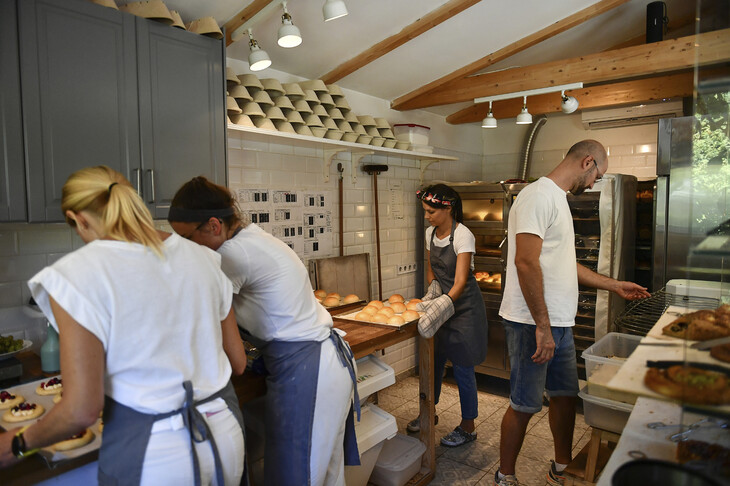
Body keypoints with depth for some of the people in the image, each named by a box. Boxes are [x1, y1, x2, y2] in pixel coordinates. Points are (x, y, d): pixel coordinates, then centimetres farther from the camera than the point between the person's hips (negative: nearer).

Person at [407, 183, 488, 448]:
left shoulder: (463, 236, -20)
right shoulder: (430, 233, 2)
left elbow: (461, 282, -27)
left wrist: (442, 305, -39)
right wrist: (433, 289, -3)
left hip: (464, 305, -6)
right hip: (442, 301, 7)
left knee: (462, 367, 2)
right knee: (434, 359, 15)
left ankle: (468, 427, 21)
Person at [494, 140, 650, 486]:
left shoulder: (558, 199, 19)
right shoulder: (539, 195, -14)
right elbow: (526, 262, -24)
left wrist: (614, 285, 28)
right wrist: (542, 327, -23)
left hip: (559, 323, 10)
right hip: (533, 324, -10)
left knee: (566, 395, 18)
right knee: (524, 405, 2)